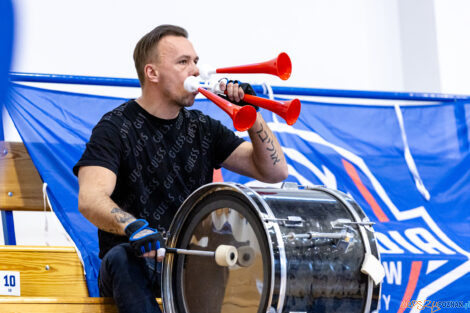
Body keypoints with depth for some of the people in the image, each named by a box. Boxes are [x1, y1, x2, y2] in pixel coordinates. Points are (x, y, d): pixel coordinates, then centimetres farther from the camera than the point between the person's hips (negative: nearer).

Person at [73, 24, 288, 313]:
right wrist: (134, 228, -41)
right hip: (139, 264, -4)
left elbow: (275, 172, 10)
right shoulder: (116, 128, -3)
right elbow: (90, 199, -21)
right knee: (122, 257, -38)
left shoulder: (203, 128, 14)